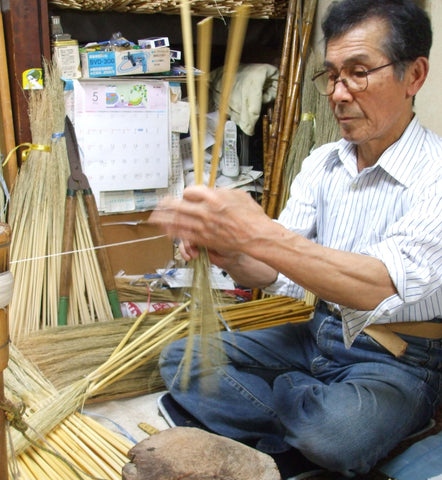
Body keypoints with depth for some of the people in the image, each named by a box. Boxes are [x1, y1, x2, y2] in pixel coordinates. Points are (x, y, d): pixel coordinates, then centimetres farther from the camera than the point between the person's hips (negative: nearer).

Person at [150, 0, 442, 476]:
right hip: (318, 331, 5)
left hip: (398, 360, -5)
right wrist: (227, 253, -26)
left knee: (335, 434, -35)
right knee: (179, 360, -5)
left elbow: (387, 286, -34)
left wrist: (258, 234, -42)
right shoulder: (322, 162, 3)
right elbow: (273, 271, -3)